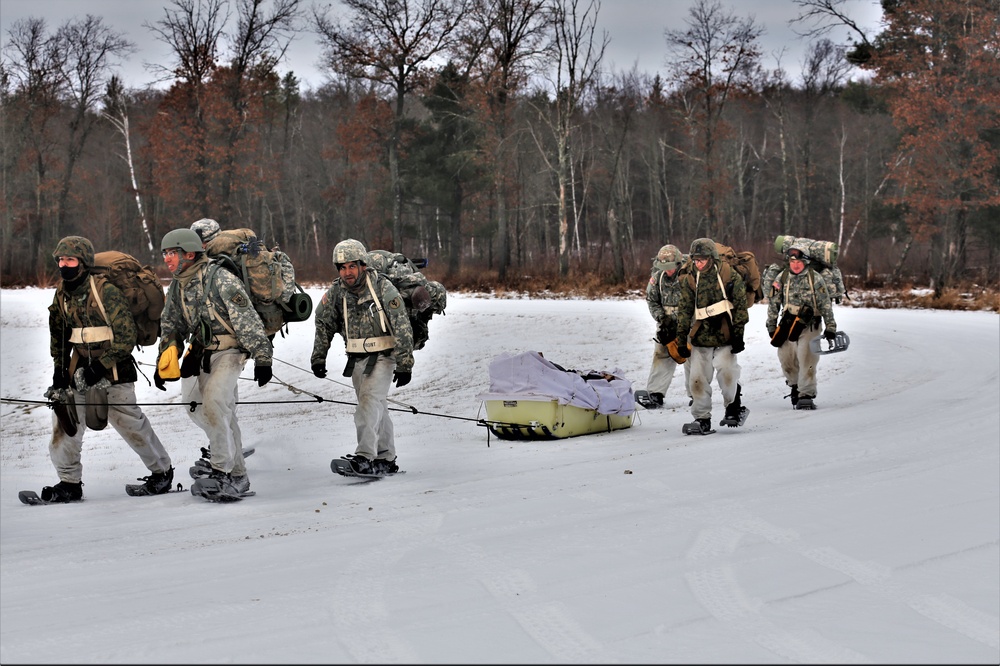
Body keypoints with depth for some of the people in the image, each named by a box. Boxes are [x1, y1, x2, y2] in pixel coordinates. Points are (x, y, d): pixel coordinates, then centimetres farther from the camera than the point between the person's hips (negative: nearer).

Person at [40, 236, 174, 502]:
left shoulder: (106, 292, -15)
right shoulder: (62, 295, 5)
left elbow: (126, 336, -16)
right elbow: (58, 335, 18)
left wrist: (101, 366, -20)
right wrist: (59, 370, 10)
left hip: (113, 369, -6)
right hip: (80, 367, 6)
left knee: (130, 424, -3)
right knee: (65, 418, -3)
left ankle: (162, 472, 16)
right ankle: (69, 483, 7)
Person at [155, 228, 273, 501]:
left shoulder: (221, 279, -16)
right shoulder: (177, 286, 7)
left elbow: (247, 320, -18)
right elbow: (171, 326, 19)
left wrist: (262, 359, -21)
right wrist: (164, 363, 10)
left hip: (230, 350, -7)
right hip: (202, 353, 7)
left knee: (213, 402, -23)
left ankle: (222, 470, -15)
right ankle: (237, 475, 19)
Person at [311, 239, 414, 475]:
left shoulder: (383, 288, -17)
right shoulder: (335, 292, -4)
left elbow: (402, 328, -14)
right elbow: (324, 325, 11)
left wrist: (404, 364, -15)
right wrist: (318, 358, 7)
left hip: (383, 355, -5)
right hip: (357, 358, 5)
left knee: (370, 401, -21)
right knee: (377, 407, 12)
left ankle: (365, 456, -27)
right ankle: (386, 459, 20)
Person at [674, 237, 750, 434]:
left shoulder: (730, 276, -4)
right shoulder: (690, 281, 6)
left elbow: (740, 306, -3)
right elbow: (684, 311, 8)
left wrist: (738, 334, -7)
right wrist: (682, 339, 5)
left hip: (725, 336, -3)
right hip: (700, 337, 3)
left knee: (726, 370, -20)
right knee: (698, 377, -1)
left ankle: (734, 407, 3)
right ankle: (702, 419, 8)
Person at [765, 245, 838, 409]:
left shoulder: (815, 278, -4)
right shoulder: (782, 278, 4)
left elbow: (825, 304, -1)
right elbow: (773, 303, 10)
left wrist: (830, 327, -3)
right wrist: (771, 325, 9)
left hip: (809, 324, -3)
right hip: (787, 324, 3)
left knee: (806, 359, -13)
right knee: (786, 359, 6)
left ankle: (806, 395, -10)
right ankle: (795, 386, 30)